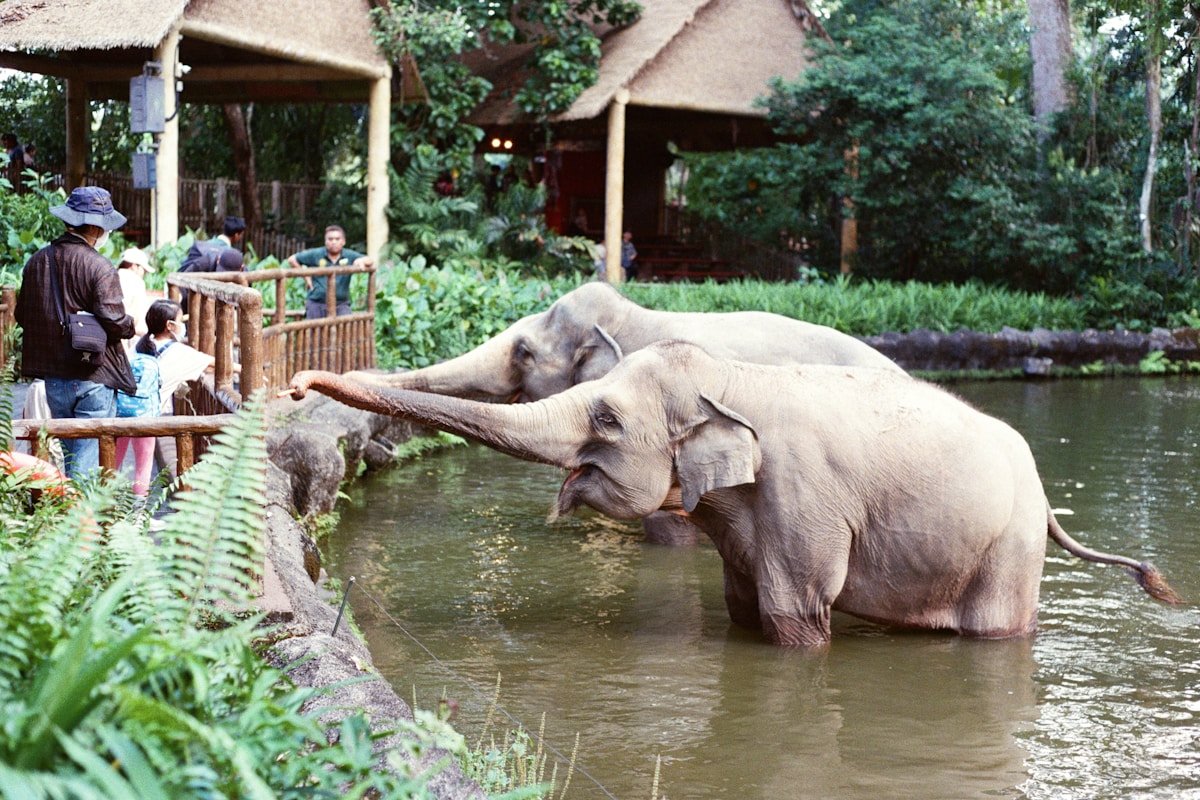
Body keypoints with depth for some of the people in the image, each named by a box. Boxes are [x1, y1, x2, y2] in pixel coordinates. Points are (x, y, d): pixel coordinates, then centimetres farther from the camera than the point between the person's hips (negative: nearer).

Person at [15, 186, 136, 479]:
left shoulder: (36, 261, 5)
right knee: (88, 462, -2)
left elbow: (22, 316, 13)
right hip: (93, 378, -6)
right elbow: (114, 321, -20)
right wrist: (132, 326, 1)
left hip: (53, 376, 6)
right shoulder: (99, 267, -15)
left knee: (70, 456, 18)